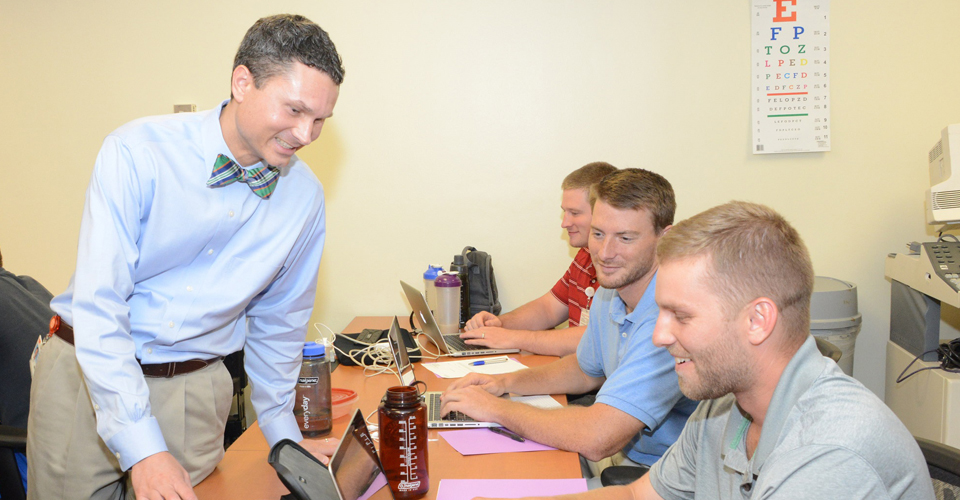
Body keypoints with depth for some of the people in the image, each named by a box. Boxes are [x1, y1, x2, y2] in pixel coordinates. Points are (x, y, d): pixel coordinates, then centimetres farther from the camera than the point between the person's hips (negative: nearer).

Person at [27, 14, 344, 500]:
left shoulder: (305, 196, -4)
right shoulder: (137, 153, -16)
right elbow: (97, 304, -20)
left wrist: (283, 433, 11)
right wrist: (142, 448, -26)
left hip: (194, 392, 2)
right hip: (84, 372, -2)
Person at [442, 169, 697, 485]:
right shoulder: (609, 296, 2)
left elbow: (595, 440, -34)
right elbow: (587, 370, 21)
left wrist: (496, 408, -20)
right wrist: (506, 382, 4)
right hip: (625, 463, 8)